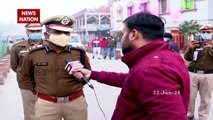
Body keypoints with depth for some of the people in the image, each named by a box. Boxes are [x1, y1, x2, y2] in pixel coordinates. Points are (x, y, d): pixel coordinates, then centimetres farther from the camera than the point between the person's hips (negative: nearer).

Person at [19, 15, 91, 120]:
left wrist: (77, 87, 4)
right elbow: (25, 75, 14)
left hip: (76, 102, 1)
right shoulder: (34, 54, -2)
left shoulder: (79, 53, -3)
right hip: (46, 104, 0)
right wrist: (37, 89, 9)